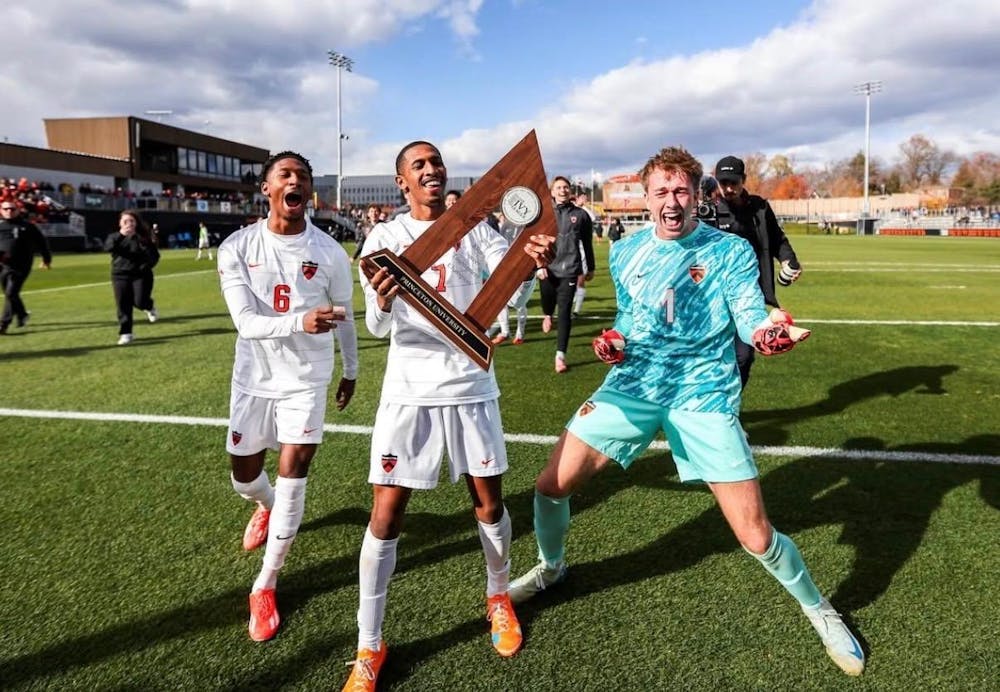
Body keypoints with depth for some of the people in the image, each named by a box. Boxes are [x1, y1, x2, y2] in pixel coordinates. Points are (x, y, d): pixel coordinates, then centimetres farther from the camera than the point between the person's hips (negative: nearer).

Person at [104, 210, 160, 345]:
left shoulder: (143, 237, 3)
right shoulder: (114, 236, 7)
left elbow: (154, 256, 3)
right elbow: (107, 248, -16)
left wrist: (147, 266, -16)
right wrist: (120, 235, -28)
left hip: (141, 275, -2)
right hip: (120, 275, 2)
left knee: (140, 302, -14)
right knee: (123, 306, -2)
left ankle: (149, 307, 23)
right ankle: (125, 333, 5)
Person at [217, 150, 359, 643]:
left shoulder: (329, 252, -9)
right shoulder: (237, 247, -9)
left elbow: (344, 317, 5)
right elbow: (245, 321, -19)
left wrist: (351, 370, 14)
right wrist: (301, 321, -37)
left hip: (306, 379, -1)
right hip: (252, 378, 2)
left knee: (291, 477, -6)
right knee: (244, 478, 15)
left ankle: (266, 586, 13)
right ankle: (267, 508, 53)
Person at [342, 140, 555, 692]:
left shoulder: (474, 230, 5)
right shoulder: (385, 236, 0)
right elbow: (379, 328, -10)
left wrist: (532, 258, -37)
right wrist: (382, 300, -34)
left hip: (471, 386, 1)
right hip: (409, 391, -1)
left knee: (489, 502, 9)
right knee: (386, 515, -1)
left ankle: (498, 598, 38)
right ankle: (369, 648, 15)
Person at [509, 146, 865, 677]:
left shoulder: (731, 251, -4)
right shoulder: (625, 252, 8)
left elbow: (750, 316, -14)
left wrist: (768, 330, -37)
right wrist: (614, 341, -1)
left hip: (704, 393, -3)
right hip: (633, 383, 4)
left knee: (755, 536, -7)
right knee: (551, 485, 0)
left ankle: (817, 609, 27)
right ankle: (551, 565, 33)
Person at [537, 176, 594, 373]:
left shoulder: (580, 215, 4)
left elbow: (587, 244, 12)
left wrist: (590, 268, 17)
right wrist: (539, 265, -14)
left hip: (569, 270, -1)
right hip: (547, 269, 1)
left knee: (565, 313, -3)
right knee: (548, 303, 17)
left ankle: (560, 356, 1)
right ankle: (547, 315, 55)